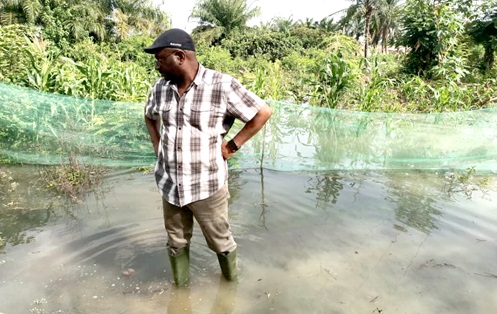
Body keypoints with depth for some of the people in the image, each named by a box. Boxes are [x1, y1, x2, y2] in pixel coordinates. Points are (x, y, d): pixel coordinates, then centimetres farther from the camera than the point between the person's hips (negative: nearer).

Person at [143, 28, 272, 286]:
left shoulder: (222, 86, -16)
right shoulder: (160, 87, 1)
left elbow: (263, 113, -10)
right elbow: (150, 117, 22)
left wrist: (232, 146, -10)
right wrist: (157, 146, 8)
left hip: (207, 186, -4)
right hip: (169, 185, 5)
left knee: (220, 241, 15)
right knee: (176, 243, 19)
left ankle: (232, 283, 43)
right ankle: (180, 288, 42)